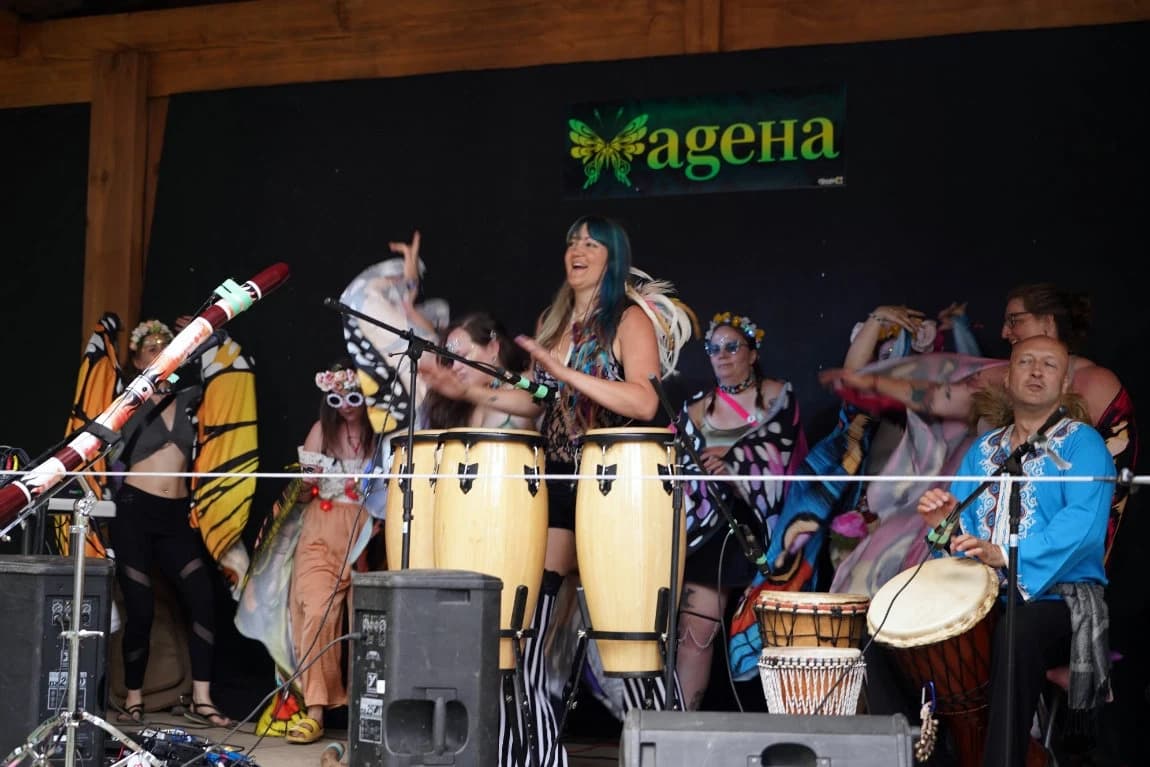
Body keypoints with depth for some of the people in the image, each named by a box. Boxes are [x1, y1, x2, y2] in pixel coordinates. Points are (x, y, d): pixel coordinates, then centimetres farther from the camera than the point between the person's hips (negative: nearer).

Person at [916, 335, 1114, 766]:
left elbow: (1084, 522, -18)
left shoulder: (1081, 443, 0)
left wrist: (1008, 557, -31)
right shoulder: (983, 449, 18)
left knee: (1015, 632, -37)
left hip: (1059, 600, -5)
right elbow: (965, 525, 12)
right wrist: (942, 522, -14)